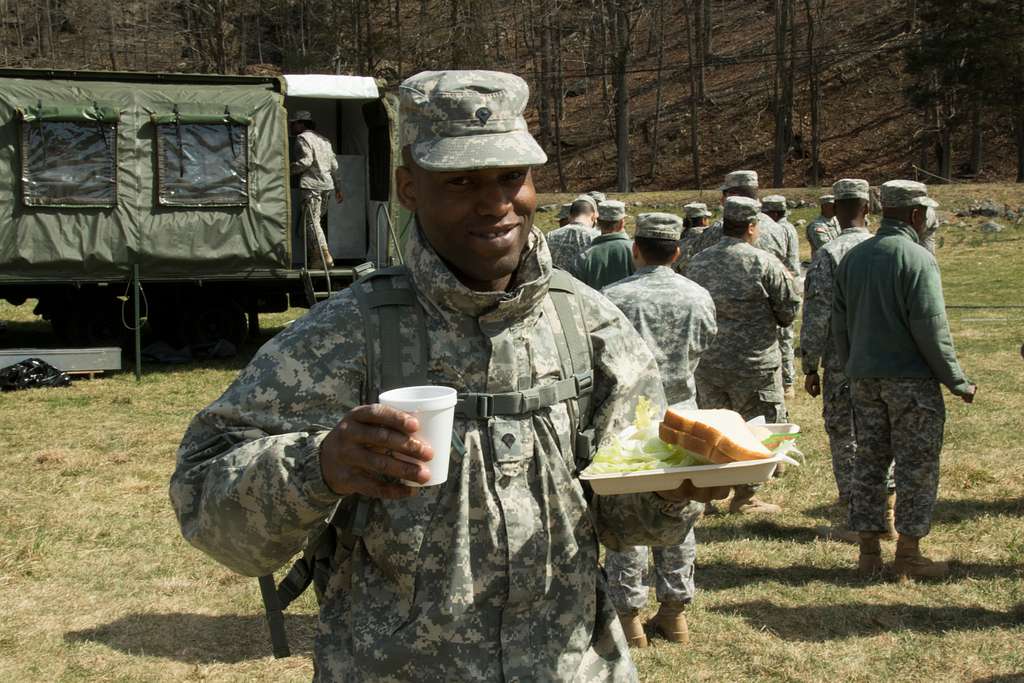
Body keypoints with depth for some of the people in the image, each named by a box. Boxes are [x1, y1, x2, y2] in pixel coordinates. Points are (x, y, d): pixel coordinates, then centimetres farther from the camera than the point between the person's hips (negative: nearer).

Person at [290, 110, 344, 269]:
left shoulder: (302, 138, -3)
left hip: (312, 184, -9)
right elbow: (334, 165, 21)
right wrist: (338, 188, 24)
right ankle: (314, 256, 15)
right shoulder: (323, 139, 22)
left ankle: (325, 257, -18)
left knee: (311, 222, -9)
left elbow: (306, 161, -17)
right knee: (316, 220, 15)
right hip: (327, 185, 9)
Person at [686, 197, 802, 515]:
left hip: (706, 365, 5)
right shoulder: (765, 264, -11)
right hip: (754, 365, -5)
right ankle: (744, 497, 11)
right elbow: (789, 311, -4)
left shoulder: (697, 263, 3)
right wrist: (788, 280, 13)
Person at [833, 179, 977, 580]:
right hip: (911, 380, -6)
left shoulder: (853, 258, 8)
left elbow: (839, 323, 12)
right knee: (917, 467, 3)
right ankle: (909, 555, 7)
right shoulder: (917, 259, -14)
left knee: (868, 461, 12)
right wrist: (957, 382, -8)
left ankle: (869, 552, 17)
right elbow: (931, 329, -16)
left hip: (864, 379, 7)